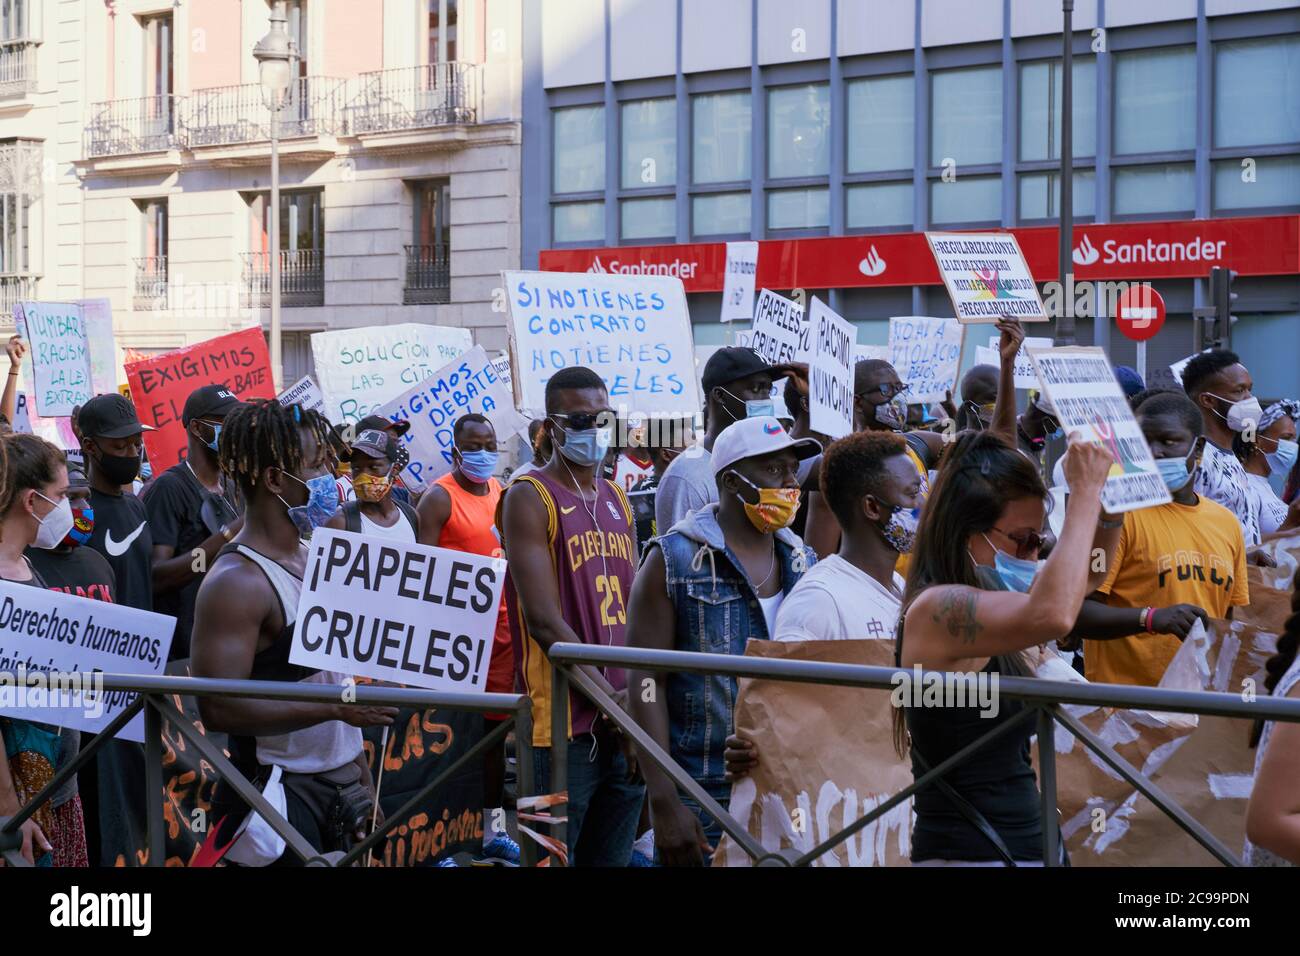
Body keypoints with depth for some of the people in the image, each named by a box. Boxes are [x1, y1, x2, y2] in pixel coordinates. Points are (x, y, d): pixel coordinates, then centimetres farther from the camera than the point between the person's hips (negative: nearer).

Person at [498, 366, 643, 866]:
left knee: (614, 858, 12)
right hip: (565, 725, -7)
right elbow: (544, 621, -14)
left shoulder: (618, 501, 15)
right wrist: (610, 697, -17)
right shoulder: (529, 498, -7)